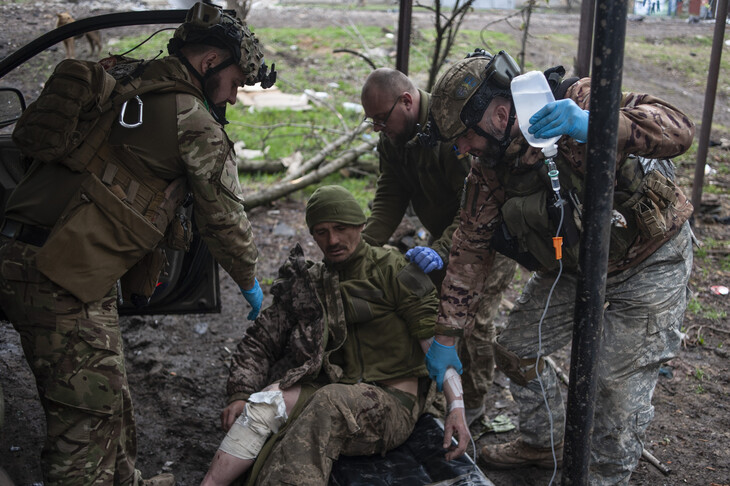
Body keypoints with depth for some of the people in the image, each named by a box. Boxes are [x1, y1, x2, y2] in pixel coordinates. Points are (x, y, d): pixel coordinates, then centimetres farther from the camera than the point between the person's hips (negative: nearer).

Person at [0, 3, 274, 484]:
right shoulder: (194, 121, -8)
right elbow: (225, 218, -1)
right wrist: (250, 282, 18)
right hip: (64, 277, -9)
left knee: (110, 399, 22)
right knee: (87, 416, 0)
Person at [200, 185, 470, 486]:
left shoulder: (391, 271, -1)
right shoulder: (309, 283, 13)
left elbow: (436, 339, -6)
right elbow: (261, 340, 10)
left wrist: (457, 405, -16)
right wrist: (240, 395, -5)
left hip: (391, 403, -4)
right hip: (334, 390, 4)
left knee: (330, 403, -34)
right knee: (268, 400, -23)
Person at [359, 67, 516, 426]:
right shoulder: (393, 139, -5)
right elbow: (389, 198, -6)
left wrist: (441, 250, -42)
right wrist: (363, 246, -20)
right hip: (444, 233, 8)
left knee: (473, 317, -6)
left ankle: (472, 403, 14)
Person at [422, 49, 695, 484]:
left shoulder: (579, 102, -30)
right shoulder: (491, 166, -11)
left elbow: (679, 129, -40)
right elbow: (472, 246, -5)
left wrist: (593, 125, -59)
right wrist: (446, 338, -4)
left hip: (649, 261, -6)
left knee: (620, 379, -8)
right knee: (517, 349, 9)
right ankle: (545, 443, 35)